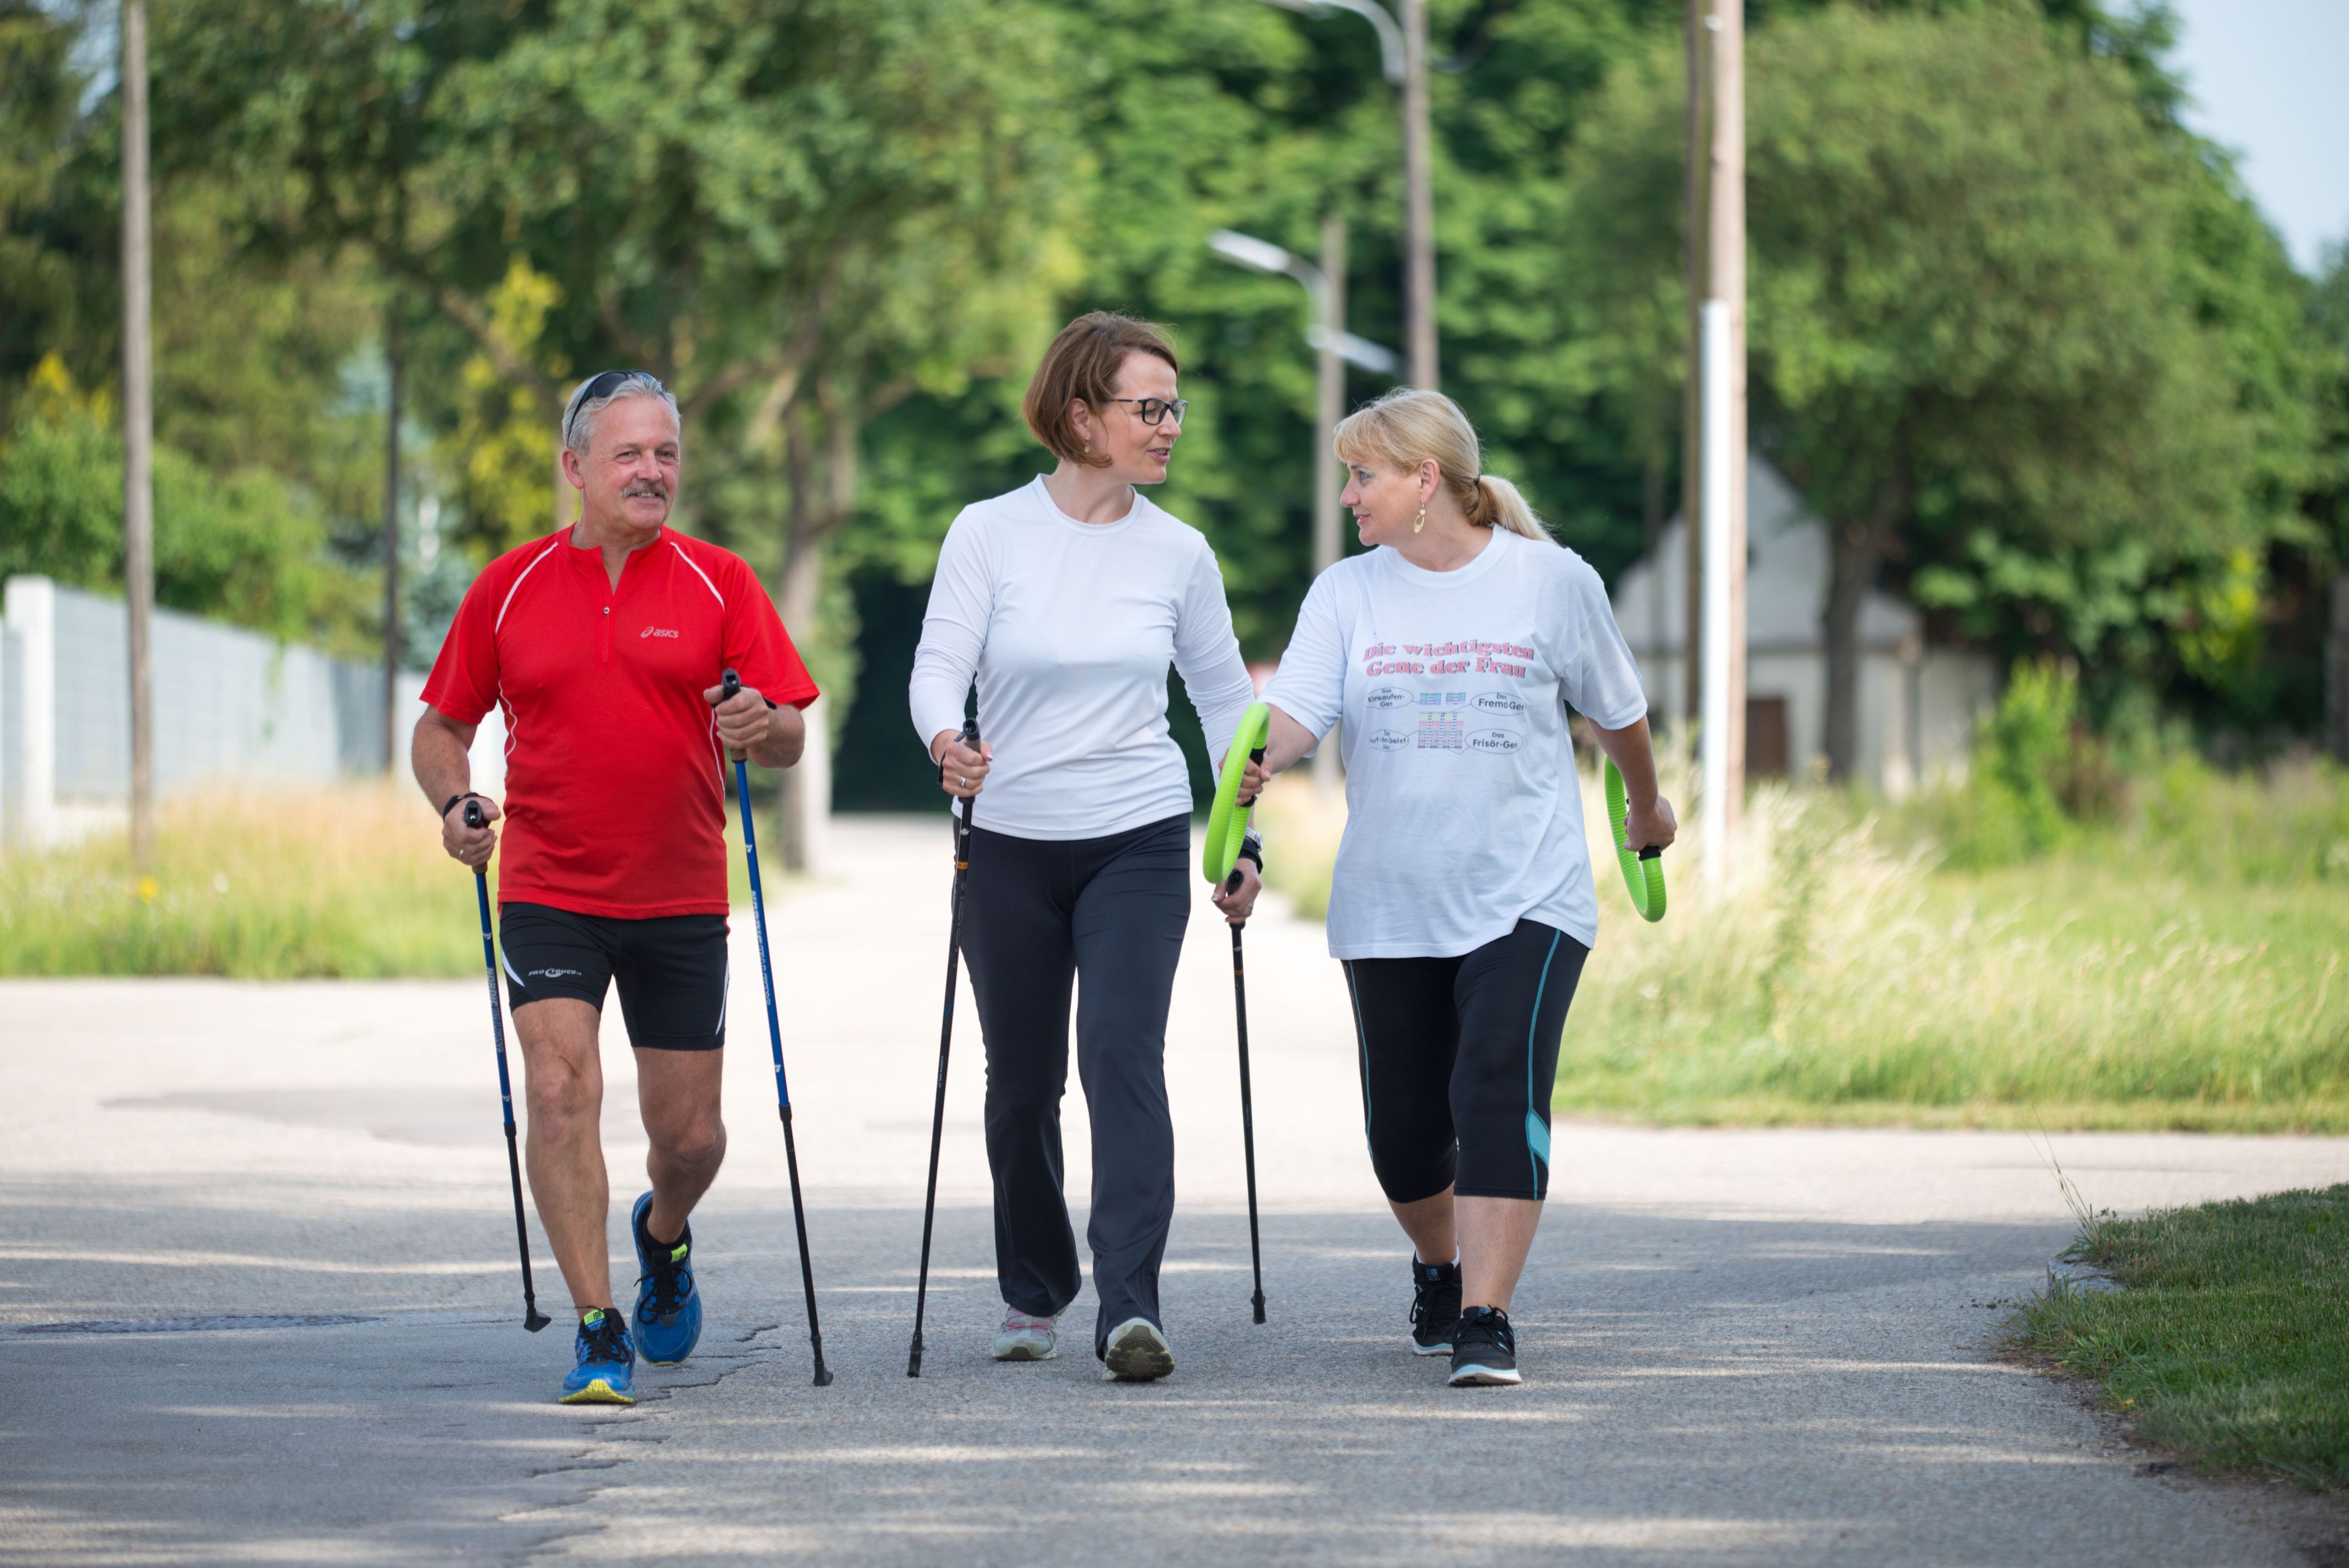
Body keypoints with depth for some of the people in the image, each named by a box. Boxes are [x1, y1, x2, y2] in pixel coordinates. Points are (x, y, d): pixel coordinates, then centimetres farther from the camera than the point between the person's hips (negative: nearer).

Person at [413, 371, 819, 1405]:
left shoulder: (718, 583, 1)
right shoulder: (509, 587, 3)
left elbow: (791, 742, -1)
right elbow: (441, 724, 12)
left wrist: (764, 726, -24)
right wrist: (453, 801, -9)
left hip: (681, 898, 1)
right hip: (548, 893, -1)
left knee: (687, 1133, 6)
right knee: (561, 1093, -17)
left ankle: (663, 1236, 41)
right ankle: (599, 1333, -11)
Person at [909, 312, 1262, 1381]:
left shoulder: (1179, 554, 3)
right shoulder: (989, 534, -3)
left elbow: (1223, 694, 14)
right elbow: (939, 663, -10)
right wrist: (947, 743, -32)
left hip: (1139, 844, 0)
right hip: (1011, 843, 0)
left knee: (1123, 1054, -17)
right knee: (1022, 1080, 9)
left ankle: (1130, 1308, -24)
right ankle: (1035, 1292, 30)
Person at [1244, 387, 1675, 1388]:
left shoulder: (1553, 581, -1)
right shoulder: (1346, 594, 3)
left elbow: (1614, 711, 13)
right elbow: (1298, 705, -11)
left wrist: (1647, 808, 26)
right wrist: (1258, 757, -33)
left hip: (1526, 900, -3)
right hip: (1389, 903, 3)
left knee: (1500, 1090, -19)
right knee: (1404, 1119, 8)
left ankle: (1486, 1320, -19)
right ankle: (1439, 1270, 38)